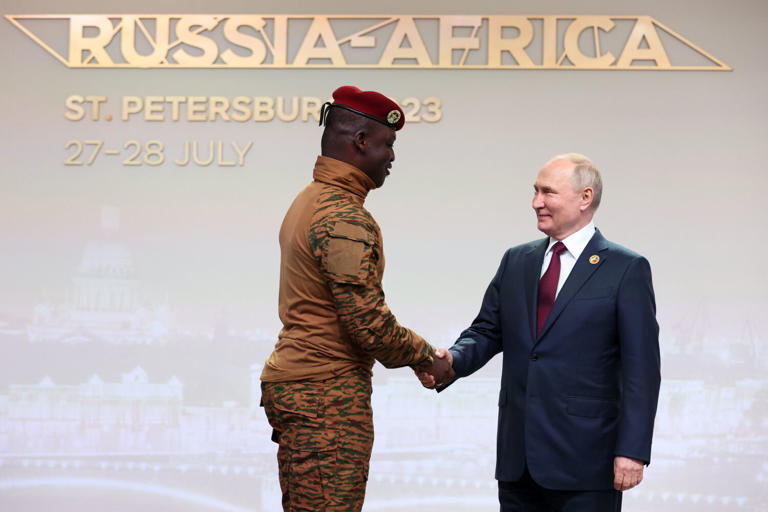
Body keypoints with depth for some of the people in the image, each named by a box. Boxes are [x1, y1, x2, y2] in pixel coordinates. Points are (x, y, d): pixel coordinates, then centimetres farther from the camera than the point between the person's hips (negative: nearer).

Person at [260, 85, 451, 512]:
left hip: (291, 382, 10)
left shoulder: (308, 201, 17)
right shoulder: (345, 218, -16)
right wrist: (428, 358, -3)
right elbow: (369, 323, -19)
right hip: (328, 396, -10)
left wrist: (413, 353, 16)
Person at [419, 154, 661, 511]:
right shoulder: (515, 261, 13)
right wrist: (452, 360, -9)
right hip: (517, 459, 5)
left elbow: (641, 369, -7)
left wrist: (632, 450, -13)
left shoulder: (625, 269, -3)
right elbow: (488, 331, 13)